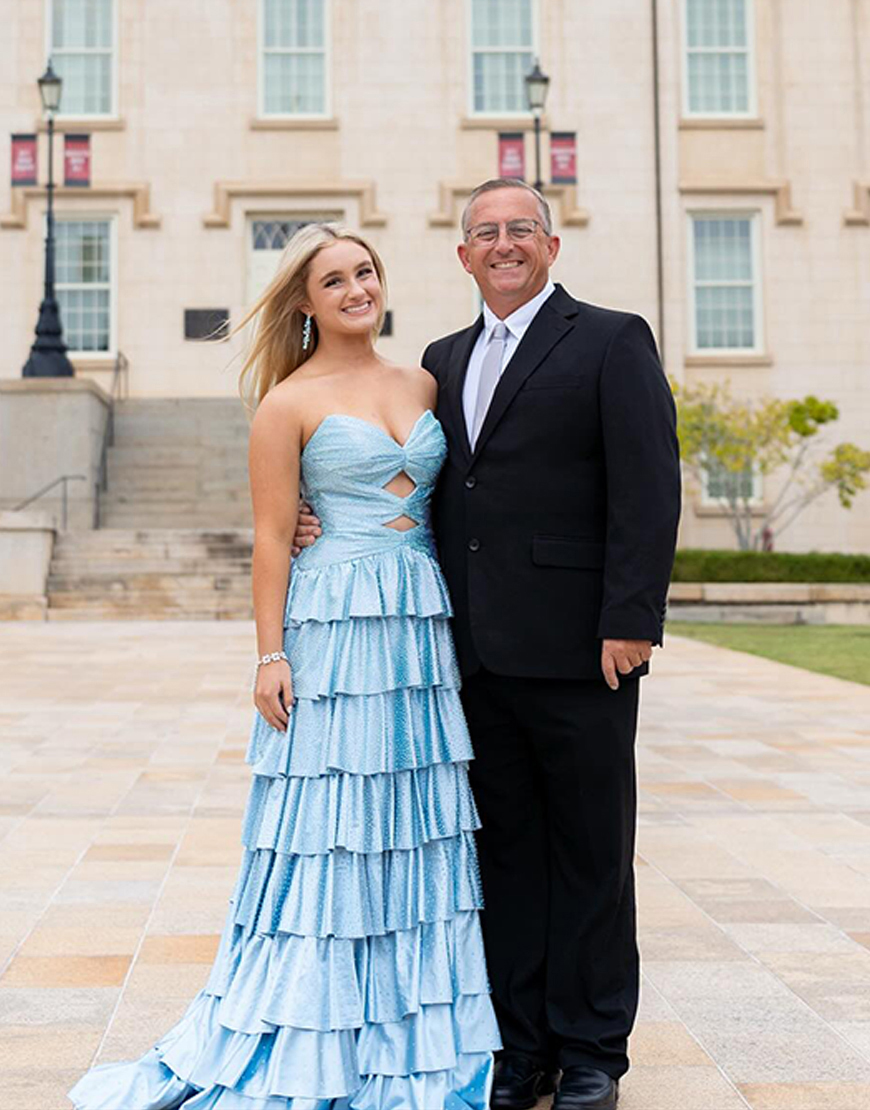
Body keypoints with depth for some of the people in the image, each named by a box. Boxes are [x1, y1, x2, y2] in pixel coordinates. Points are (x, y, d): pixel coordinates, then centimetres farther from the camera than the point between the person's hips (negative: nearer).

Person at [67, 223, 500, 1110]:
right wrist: (271, 657, -10)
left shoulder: (424, 384, 13)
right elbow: (271, 538, -5)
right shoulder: (290, 404, -2)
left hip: (422, 625, 5)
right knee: (329, 824, 0)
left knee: (416, 825, 10)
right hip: (335, 626, -5)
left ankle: (412, 1030, 23)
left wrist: (462, 617, 9)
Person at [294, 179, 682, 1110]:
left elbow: (647, 490, -9)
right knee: (504, 851, 12)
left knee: (590, 851, 6)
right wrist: (330, 520, -2)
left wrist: (630, 621, -16)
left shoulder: (612, 342, -1)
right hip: (477, 652, 5)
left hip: (577, 649, -5)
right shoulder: (444, 361, 17)